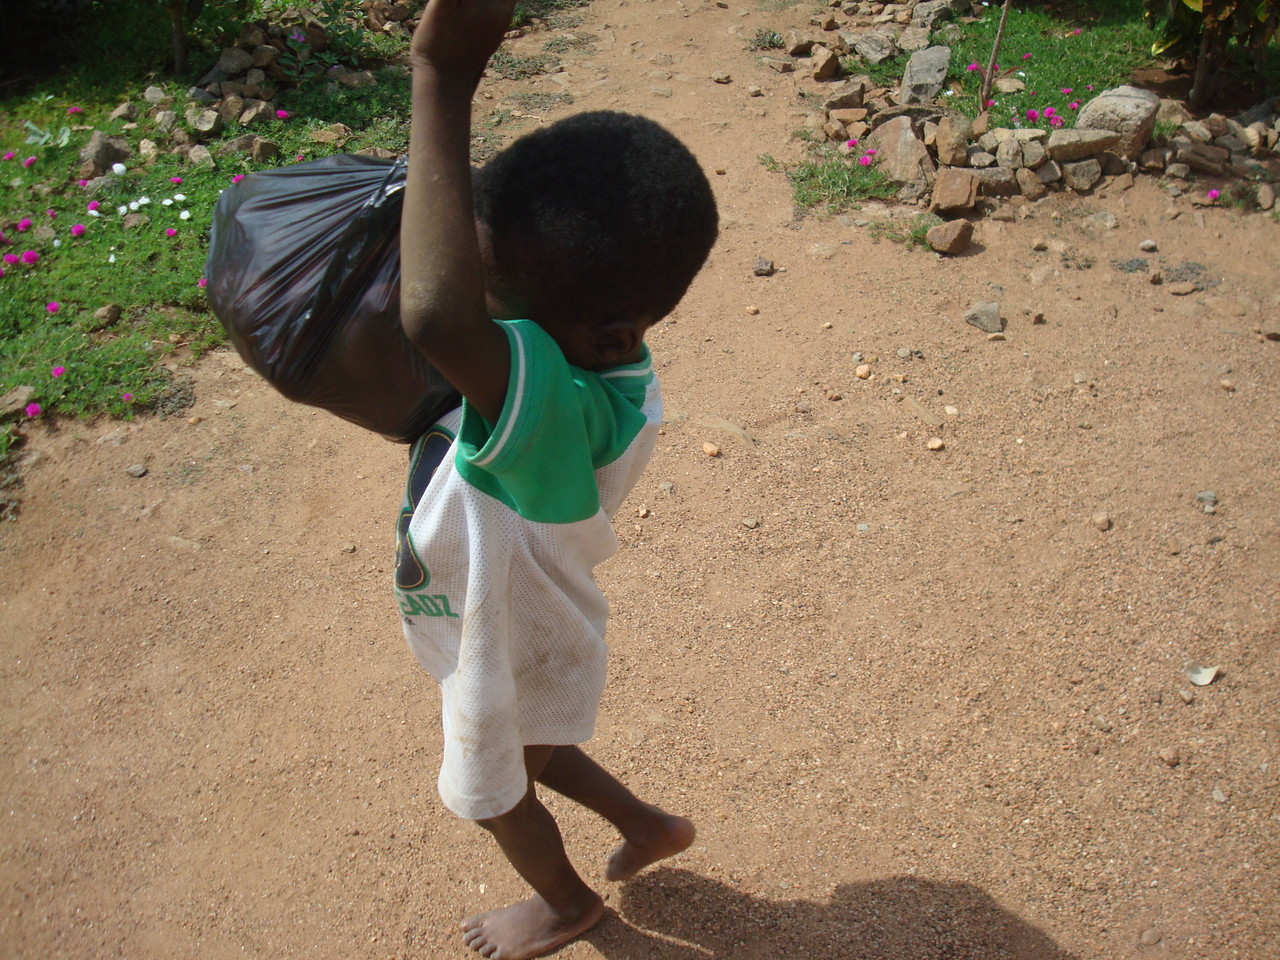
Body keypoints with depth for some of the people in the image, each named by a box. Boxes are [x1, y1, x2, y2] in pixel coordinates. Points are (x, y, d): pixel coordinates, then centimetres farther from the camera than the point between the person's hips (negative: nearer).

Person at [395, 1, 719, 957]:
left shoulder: (562, 413, -48)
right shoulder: (592, 358, -23)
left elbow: (438, 316, -69)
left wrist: (445, 80, -62)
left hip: (509, 656, -7)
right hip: (518, 625, 7)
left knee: (495, 791, 28)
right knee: (531, 749, 37)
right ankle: (651, 826, 58)